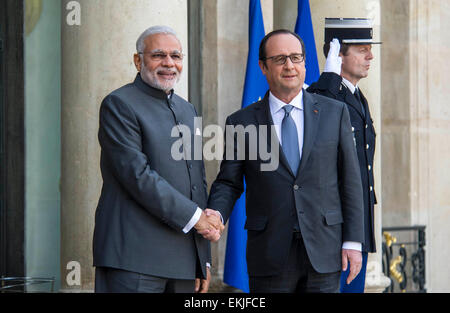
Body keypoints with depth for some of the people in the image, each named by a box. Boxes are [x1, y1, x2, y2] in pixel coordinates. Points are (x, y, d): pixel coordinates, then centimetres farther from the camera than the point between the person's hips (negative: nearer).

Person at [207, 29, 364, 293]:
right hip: (270, 258, 0)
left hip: (324, 252, 1)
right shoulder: (242, 123, 5)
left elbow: (350, 180, 6)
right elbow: (228, 183, 6)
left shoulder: (334, 112, 7)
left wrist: (353, 241, 1)